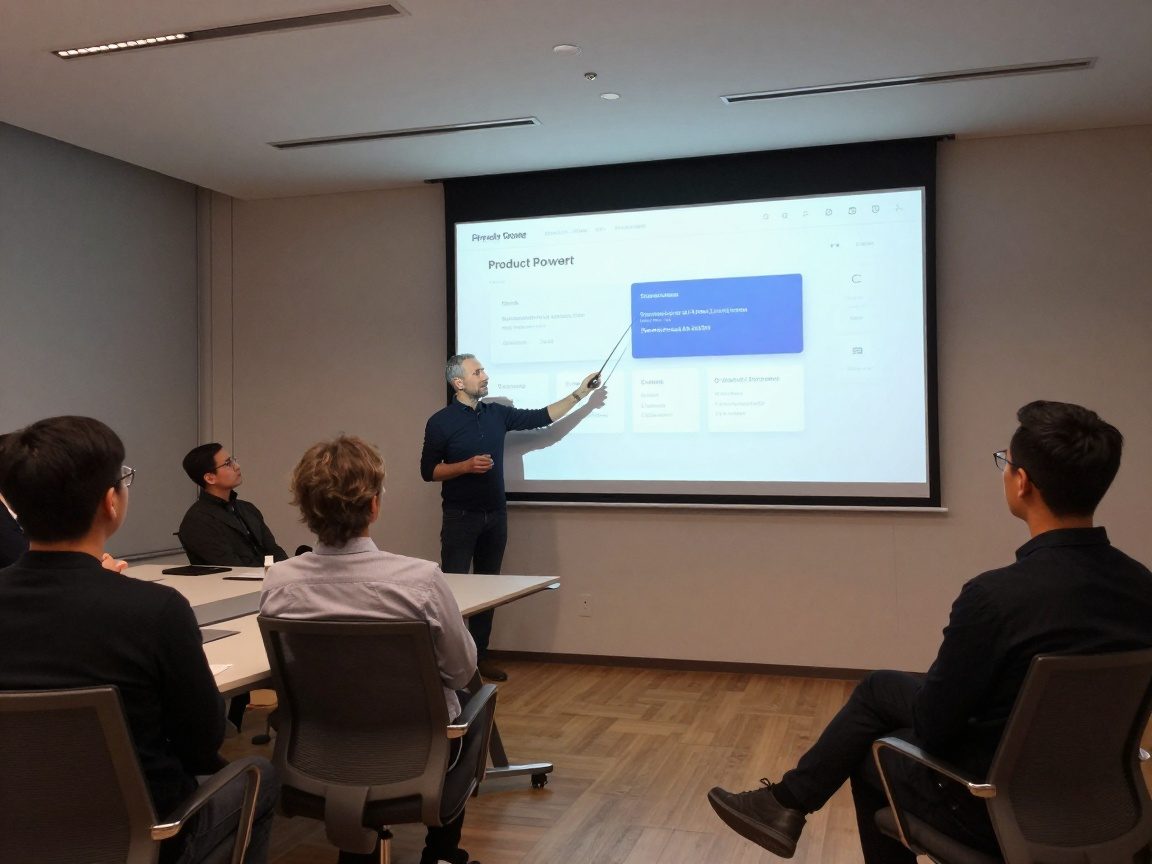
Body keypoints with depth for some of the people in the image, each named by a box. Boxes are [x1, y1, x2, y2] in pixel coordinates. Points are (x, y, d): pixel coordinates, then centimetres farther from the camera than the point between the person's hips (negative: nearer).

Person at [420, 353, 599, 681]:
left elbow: (541, 417, 10)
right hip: (461, 517, -5)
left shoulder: (497, 413, 7)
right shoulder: (441, 422, -7)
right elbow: (428, 471, -6)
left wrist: (579, 394, 5)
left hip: (496, 515, 5)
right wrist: (467, 465, -19)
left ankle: (480, 655, 19)